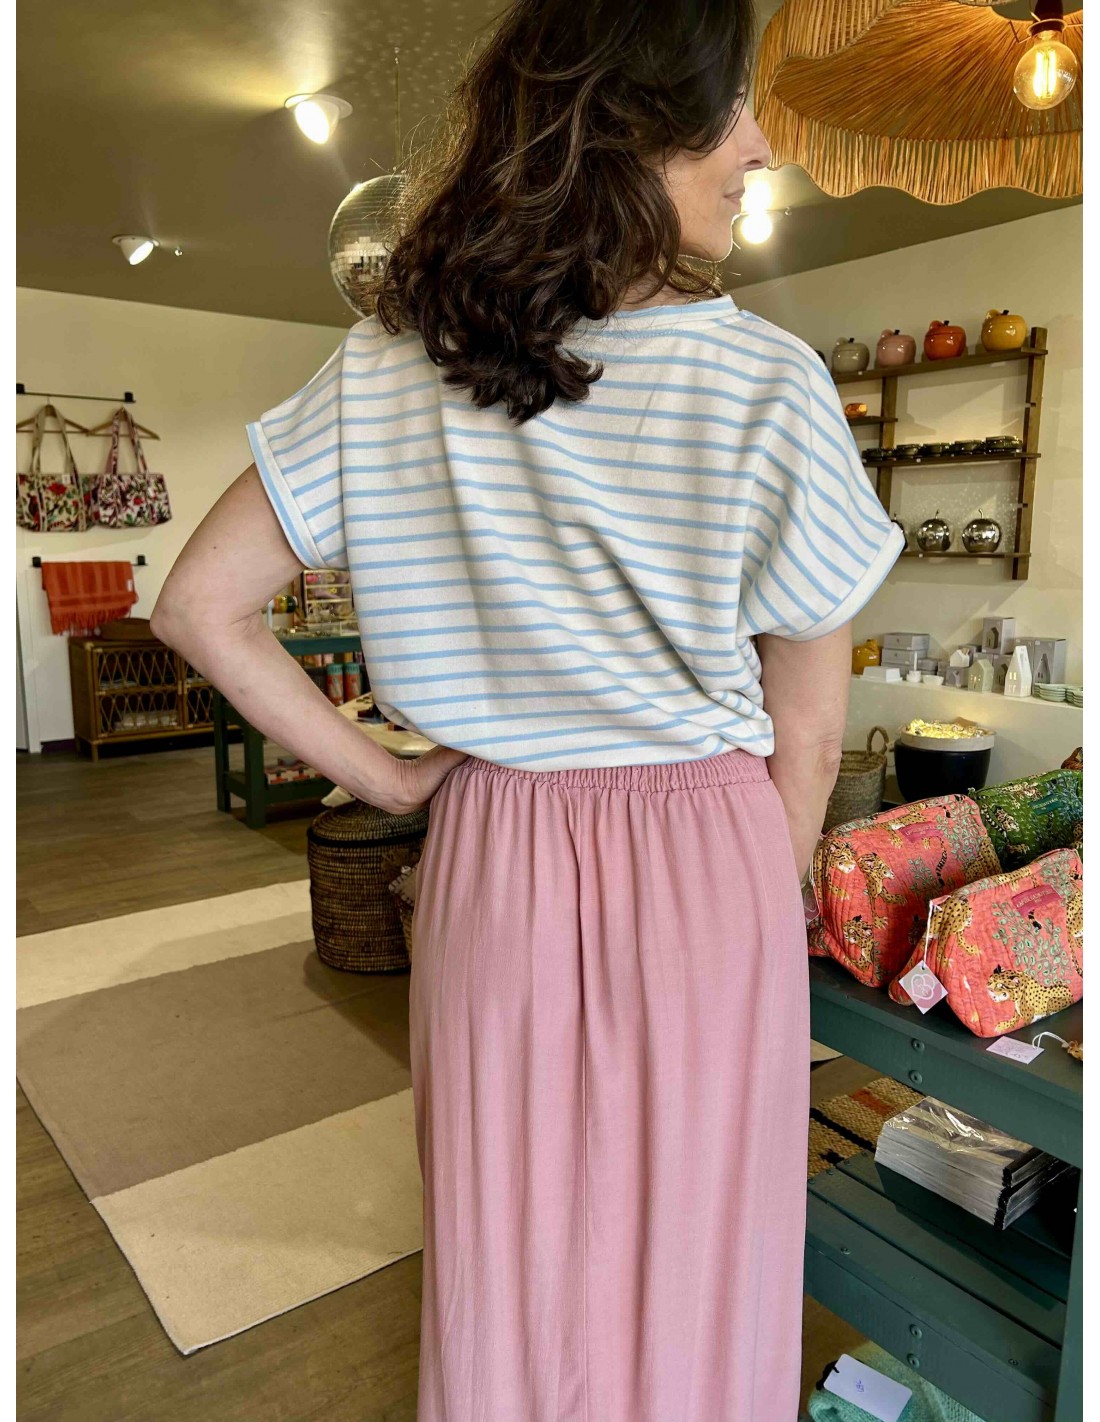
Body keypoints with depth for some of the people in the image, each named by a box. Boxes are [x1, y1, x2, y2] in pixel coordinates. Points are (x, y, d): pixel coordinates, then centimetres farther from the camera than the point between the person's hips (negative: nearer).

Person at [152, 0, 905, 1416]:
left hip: (491, 867, 3)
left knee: (504, 1260, 24)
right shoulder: (768, 382, -14)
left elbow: (201, 607, -2)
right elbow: (808, 731, -8)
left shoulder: (382, 370, -5)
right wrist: (769, 902, 9)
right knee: (691, 1261, 22)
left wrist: (383, 777, 3)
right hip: (703, 873, -2)